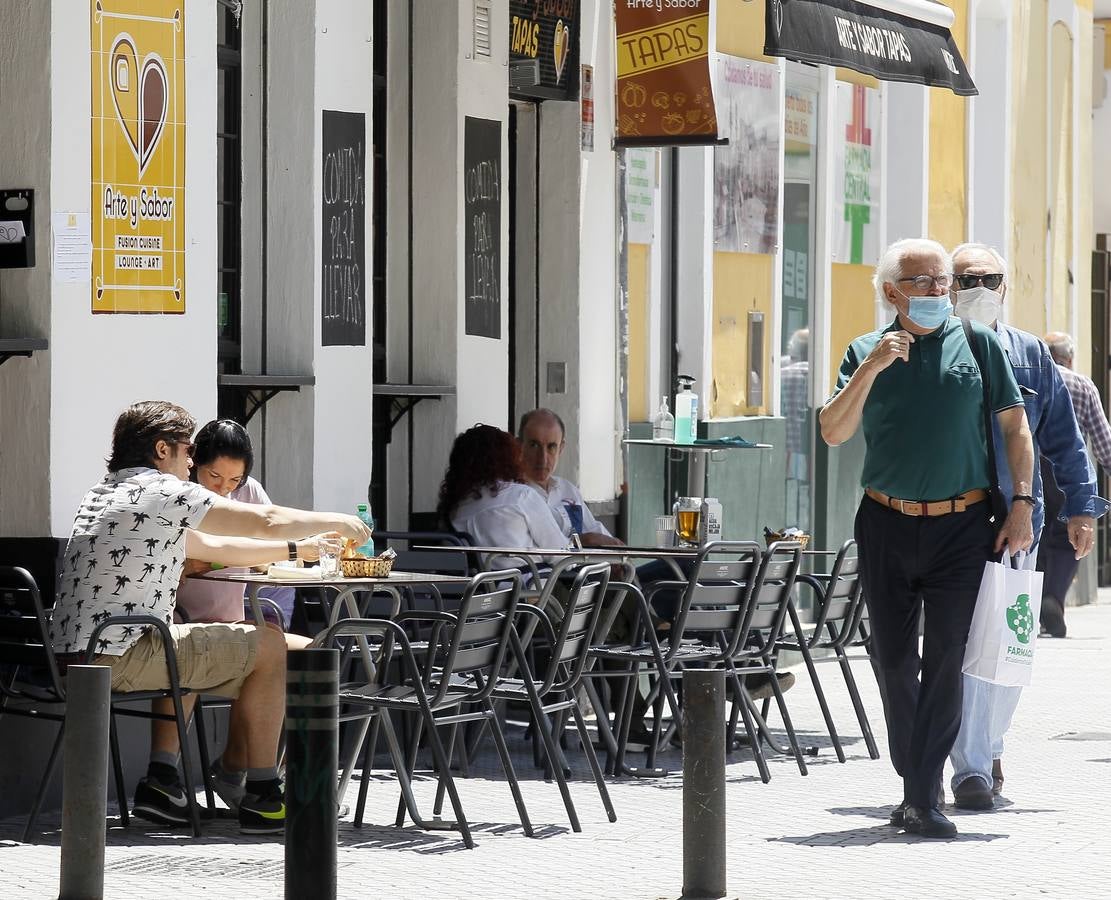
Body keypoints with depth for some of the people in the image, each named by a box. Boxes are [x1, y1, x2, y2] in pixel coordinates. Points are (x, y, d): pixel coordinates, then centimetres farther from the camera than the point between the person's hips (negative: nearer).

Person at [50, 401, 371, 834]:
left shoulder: (104, 492, 22)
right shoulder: (164, 491, -6)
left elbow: (211, 548, 28)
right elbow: (267, 522, -1)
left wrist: (298, 548, 28)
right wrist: (338, 522, 16)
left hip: (71, 657, 9)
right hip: (118, 659, -9)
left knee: (190, 649, 35)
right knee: (268, 645, 2)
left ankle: (161, 778, 20)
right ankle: (261, 795, 4)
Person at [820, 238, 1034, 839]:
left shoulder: (979, 344, 5)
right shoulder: (865, 351, 7)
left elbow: (1015, 426, 7)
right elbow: (833, 432, -3)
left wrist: (1020, 504, -1)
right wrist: (871, 368, -14)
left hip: (961, 524, -2)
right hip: (885, 524, 2)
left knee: (944, 658, -9)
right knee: (892, 658, 7)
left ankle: (923, 797, -9)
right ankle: (914, 781, 22)